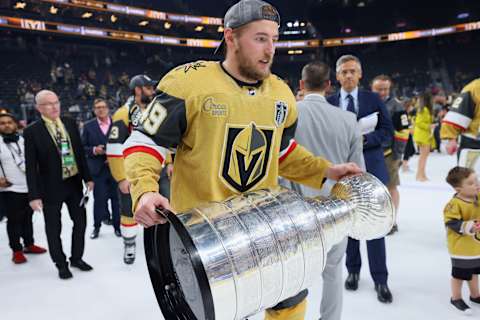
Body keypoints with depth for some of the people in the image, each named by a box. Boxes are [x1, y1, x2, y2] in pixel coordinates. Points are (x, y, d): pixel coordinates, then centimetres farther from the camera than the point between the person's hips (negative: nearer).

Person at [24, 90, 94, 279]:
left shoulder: (70, 124, 2)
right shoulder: (32, 131, -11)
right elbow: (31, 166, -11)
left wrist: (87, 178, 5)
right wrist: (34, 195, -13)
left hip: (74, 183, 4)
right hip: (51, 187, -4)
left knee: (80, 221, 13)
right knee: (54, 228, 9)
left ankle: (76, 258, 33)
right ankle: (61, 264, 28)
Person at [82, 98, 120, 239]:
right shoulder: (88, 126, 5)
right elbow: (82, 147, 3)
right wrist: (94, 150, -15)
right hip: (98, 169, 0)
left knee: (116, 198, 6)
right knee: (99, 199, 4)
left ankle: (117, 226, 19)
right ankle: (97, 226, 21)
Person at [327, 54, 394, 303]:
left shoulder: (373, 99, 3)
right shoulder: (329, 102, 4)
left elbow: (387, 132, 0)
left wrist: (364, 139, -15)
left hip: (371, 169, -1)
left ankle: (380, 279, 14)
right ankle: (353, 270, 29)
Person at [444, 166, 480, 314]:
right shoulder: (455, 204, -26)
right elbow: (451, 222, -25)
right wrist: (467, 227, -33)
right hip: (461, 248, -7)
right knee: (459, 274, 7)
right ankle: (456, 298, 26)